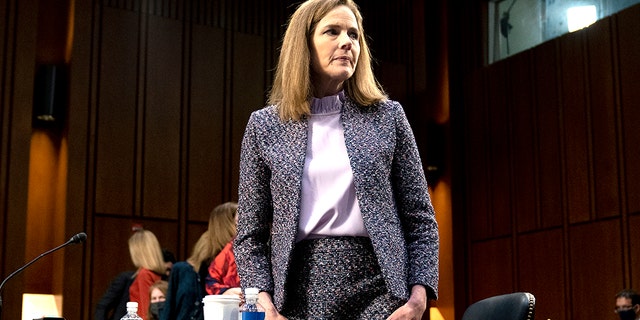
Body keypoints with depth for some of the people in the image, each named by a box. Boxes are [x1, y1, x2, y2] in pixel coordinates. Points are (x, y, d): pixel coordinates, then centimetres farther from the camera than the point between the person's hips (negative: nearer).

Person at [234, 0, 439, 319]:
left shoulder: (387, 116, 7)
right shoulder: (265, 125, 6)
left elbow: (420, 220, 6)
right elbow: (250, 235, 7)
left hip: (377, 291, 0)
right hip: (300, 291, 0)